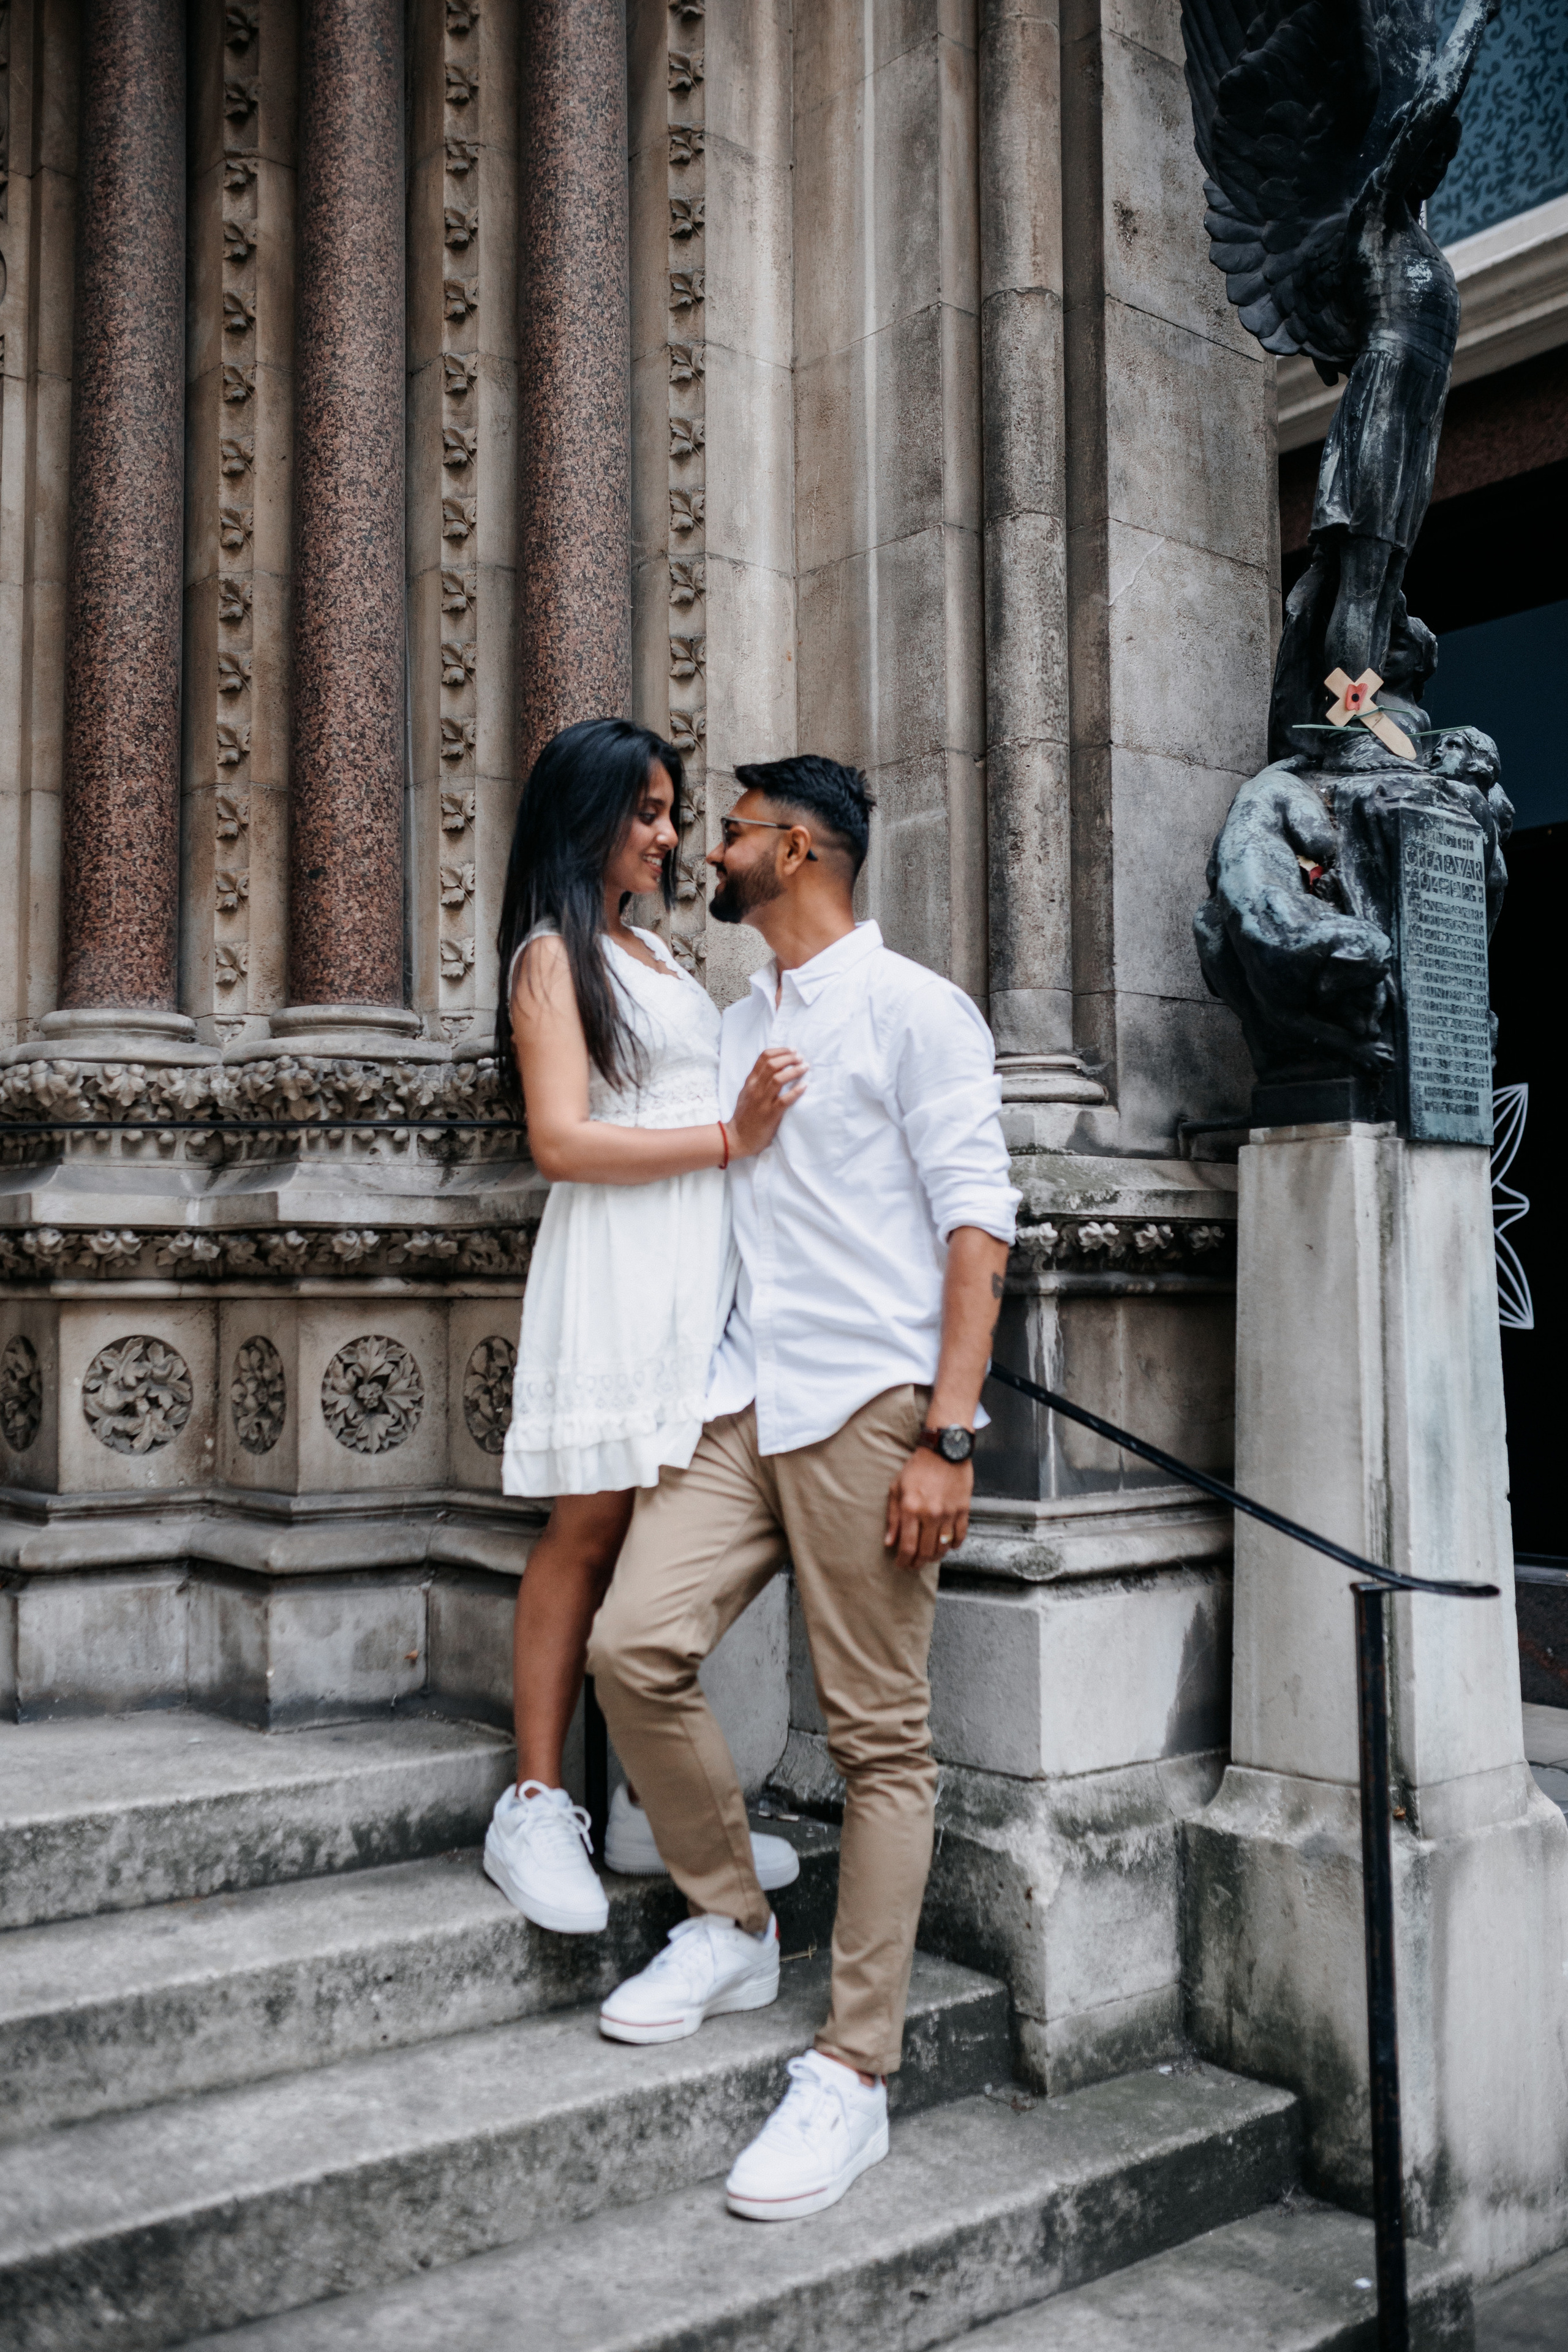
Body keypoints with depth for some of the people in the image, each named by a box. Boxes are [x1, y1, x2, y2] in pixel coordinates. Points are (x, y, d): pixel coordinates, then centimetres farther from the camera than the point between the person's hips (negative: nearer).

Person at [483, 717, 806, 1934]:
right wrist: (728, 1136, -15)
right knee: (590, 1528, -5)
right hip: (617, 1269, -7)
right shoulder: (553, 955, -2)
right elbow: (563, 1140, -12)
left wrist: (778, 1091, 14)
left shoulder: (654, 949, 22)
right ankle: (536, 1811, 4)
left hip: (701, 1264, 7)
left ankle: (651, 1806, 12)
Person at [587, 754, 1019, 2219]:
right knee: (632, 1645, -9)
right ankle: (729, 1929, 13)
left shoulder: (911, 1009, 0)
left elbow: (975, 1221, -7)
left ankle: (854, 2074, 5)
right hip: (741, 1399, 6)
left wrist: (947, 1436, -16)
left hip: (869, 1404, -6)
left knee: (881, 1740, -2)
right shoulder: (732, 1029, 22)